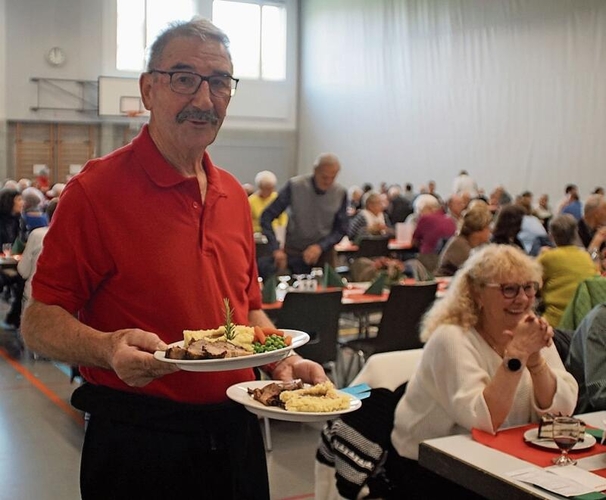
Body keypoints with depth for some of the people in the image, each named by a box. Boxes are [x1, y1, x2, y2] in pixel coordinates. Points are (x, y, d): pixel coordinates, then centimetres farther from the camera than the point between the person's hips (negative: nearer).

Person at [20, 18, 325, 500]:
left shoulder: (234, 194, 8)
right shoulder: (95, 190, -13)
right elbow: (39, 323, -13)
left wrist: (284, 360, 0)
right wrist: (109, 348, -31)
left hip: (236, 434, 6)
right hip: (138, 442, -6)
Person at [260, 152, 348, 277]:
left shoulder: (340, 193, -7)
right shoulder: (295, 186, -13)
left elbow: (341, 230, -1)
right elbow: (267, 217, -11)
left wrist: (320, 247, -18)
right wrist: (276, 249, -22)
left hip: (324, 253, 2)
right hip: (293, 252, -2)